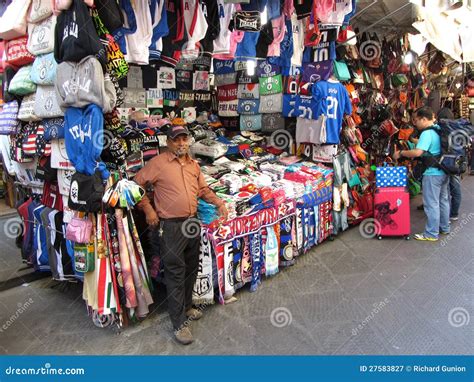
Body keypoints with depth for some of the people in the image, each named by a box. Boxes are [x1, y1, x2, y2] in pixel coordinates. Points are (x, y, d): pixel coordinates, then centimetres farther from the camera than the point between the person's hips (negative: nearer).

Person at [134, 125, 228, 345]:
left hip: (192, 223, 7)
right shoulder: (158, 163, -8)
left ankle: (186, 307, 39)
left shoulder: (194, 165, 11)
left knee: (191, 269, 18)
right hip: (170, 226, -7)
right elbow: (137, 184, -5)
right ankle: (179, 323, 10)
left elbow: (203, 189, 21)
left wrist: (219, 203, 7)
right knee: (175, 273, -1)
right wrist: (148, 209, -11)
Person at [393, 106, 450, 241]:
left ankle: (431, 234, 7)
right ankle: (444, 227, 33)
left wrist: (401, 153, -19)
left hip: (432, 173, -9)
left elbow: (417, 152, -31)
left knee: (431, 204, -1)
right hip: (444, 171, 9)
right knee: (443, 200, 19)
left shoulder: (427, 133, -20)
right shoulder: (438, 129, 8)